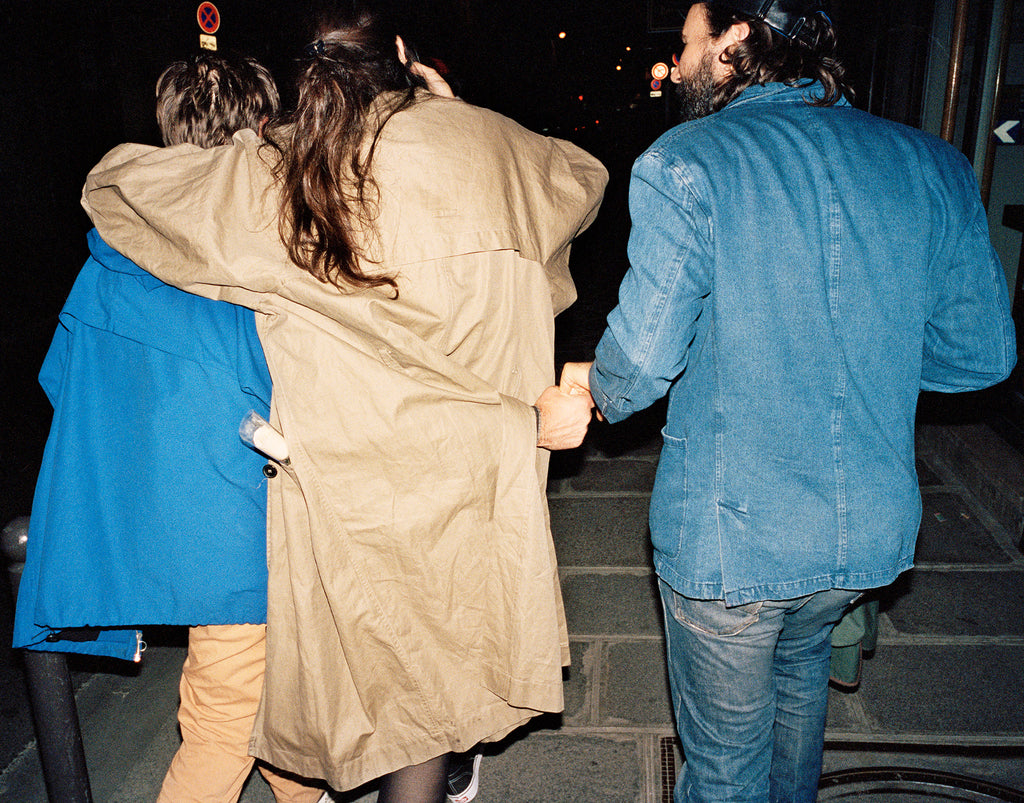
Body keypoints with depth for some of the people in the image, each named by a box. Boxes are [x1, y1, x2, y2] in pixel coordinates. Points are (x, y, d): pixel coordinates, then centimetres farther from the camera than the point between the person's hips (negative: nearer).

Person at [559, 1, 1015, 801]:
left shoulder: (685, 163, -14)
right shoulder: (935, 166, 0)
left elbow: (644, 359, -18)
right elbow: (982, 353, 3)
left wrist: (597, 386, 5)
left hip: (730, 533, -5)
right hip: (873, 526, 6)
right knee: (800, 671, 34)